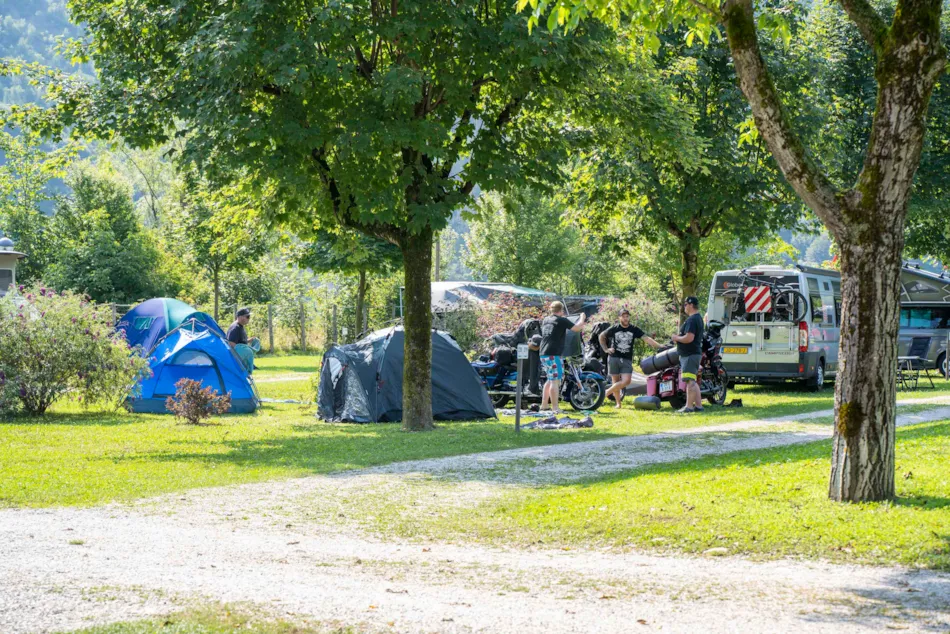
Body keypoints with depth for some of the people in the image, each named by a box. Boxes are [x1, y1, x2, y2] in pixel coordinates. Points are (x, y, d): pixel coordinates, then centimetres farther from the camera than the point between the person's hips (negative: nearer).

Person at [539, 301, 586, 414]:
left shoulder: (545, 320, 16)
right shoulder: (562, 320, -7)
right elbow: (577, 328, -12)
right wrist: (582, 318, 6)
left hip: (543, 353, 8)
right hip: (554, 354, -8)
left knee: (550, 379, 21)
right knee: (555, 380, -9)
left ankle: (544, 405, 22)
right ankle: (555, 408, -13)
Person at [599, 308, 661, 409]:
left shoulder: (634, 329, 3)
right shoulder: (614, 328, 3)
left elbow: (647, 338, -6)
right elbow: (601, 336, 17)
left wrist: (659, 347, -17)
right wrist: (606, 349, 7)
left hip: (627, 360, 1)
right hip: (614, 358, 0)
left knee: (626, 381, -14)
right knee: (615, 381, 1)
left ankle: (607, 392, 0)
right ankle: (618, 403, 11)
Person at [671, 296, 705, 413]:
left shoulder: (692, 320, -17)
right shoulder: (698, 318, 18)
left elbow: (689, 338, -27)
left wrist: (677, 338, -11)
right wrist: (679, 337, 14)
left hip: (690, 355, -11)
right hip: (695, 354, 11)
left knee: (690, 381, -10)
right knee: (693, 382, 14)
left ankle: (689, 406, -11)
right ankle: (698, 405, 16)